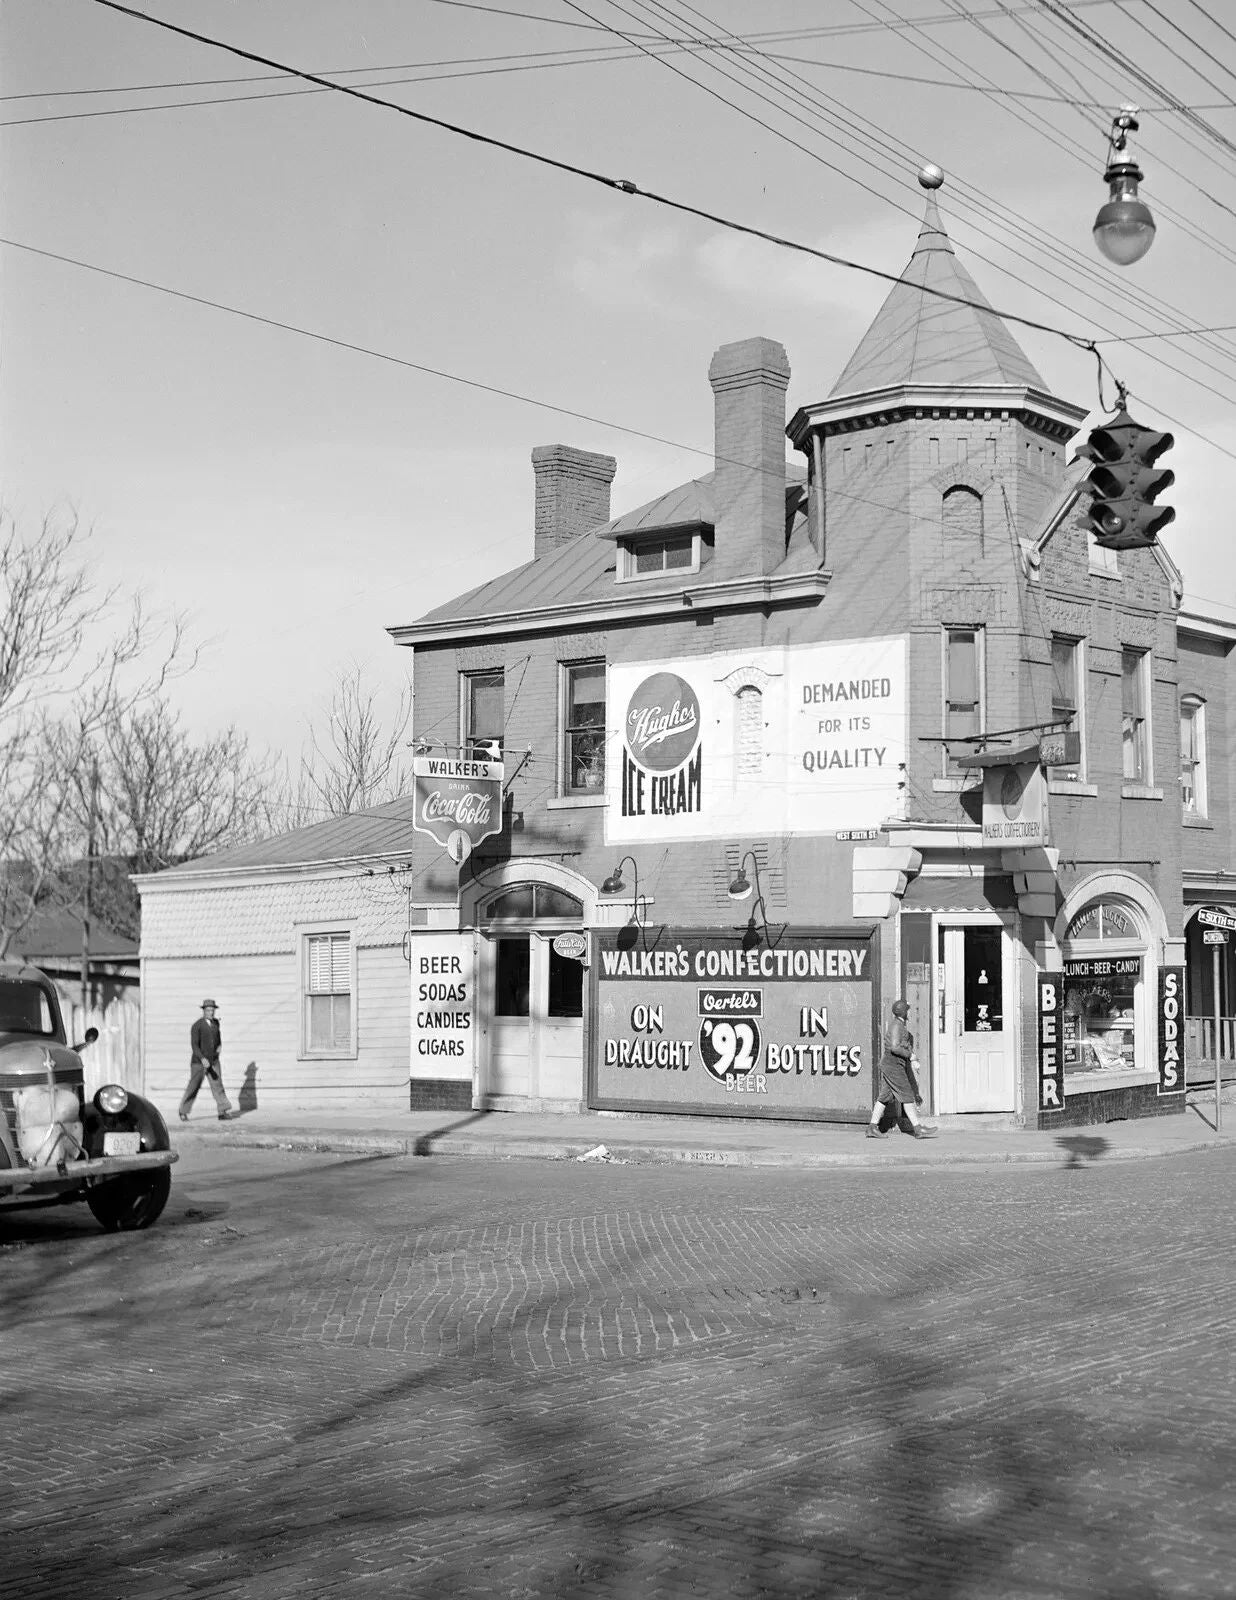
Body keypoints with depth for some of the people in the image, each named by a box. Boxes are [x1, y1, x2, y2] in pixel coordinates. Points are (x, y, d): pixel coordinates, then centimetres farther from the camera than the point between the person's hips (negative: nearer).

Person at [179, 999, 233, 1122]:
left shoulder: (215, 1023, 8)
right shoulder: (197, 1026, -13)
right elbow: (194, 1045, -21)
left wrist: (218, 1046, 11)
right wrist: (203, 1059, -33)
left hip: (213, 1062, 5)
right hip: (198, 1062, -5)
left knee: (217, 1085, -8)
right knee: (193, 1087, 4)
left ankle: (223, 1112, -15)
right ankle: (183, 1112, 23)